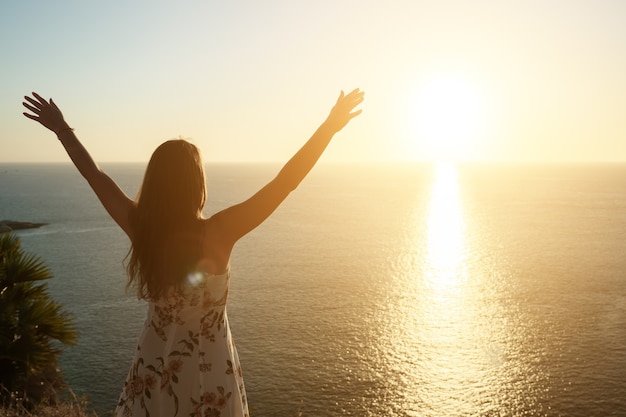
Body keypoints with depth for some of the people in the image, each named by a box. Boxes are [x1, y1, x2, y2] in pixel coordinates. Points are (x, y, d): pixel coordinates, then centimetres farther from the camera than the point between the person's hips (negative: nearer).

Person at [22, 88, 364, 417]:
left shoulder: (140, 228, -14)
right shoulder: (218, 234, -25)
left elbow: (94, 175, -1)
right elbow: (284, 183, -24)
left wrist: (62, 129, 13)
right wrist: (330, 125, -19)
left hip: (154, 367, 3)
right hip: (208, 371, -3)